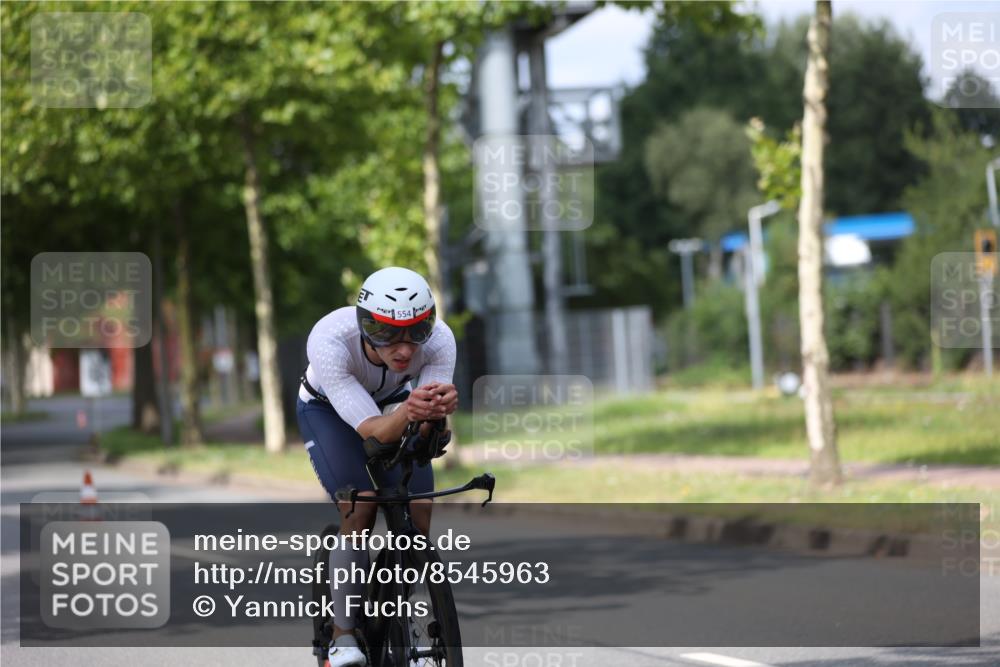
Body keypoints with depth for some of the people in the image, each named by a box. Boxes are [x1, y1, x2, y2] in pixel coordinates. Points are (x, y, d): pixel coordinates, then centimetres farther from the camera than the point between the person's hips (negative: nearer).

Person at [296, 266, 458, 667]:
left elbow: (424, 435, -36)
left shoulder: (439, 340, -33)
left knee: (420, 521, -11)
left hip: (395, 407, 3)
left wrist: (438, 410, -59)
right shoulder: (329, 341, -41)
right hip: (329, 409, -3)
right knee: (359, 510, -23)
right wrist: (407, 412, -64)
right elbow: (372, 430, -42)